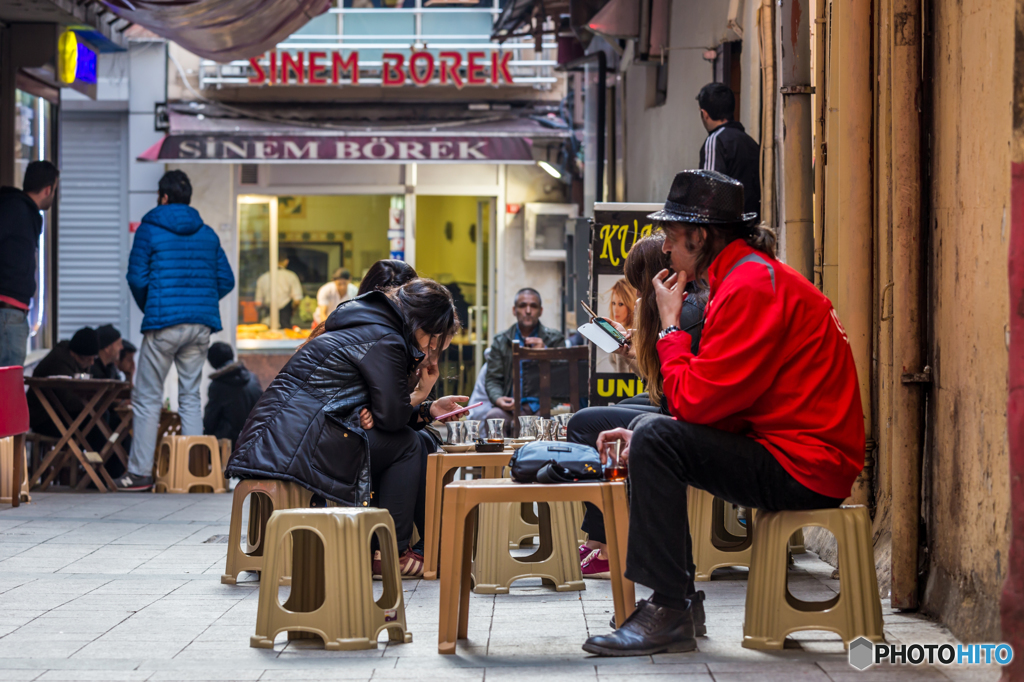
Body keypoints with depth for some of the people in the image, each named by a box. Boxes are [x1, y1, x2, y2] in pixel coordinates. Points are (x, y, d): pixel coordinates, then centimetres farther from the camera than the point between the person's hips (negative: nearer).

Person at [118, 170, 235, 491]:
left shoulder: (149, 229, -1)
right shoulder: (207, 234, 12)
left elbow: (137, 278, -4)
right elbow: (226, 280, 9)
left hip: (163, 323, -4)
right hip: (202, 325, 4)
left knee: (147, 398, 2)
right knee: (190, 396, 10)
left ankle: (140, 472, -1)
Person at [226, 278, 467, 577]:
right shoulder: (384, 341, -8)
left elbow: (380, 412, 27)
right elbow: (391, 417, -10)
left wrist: (428, 410, 18)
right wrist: (420, 394, 10)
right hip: (299, 448, -10)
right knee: (406, 445, -2)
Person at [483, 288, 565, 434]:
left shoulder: (555, 339, 14)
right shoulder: (501, 341, 16)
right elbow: (492, 379, 11)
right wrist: (498, 399, -11)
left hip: (542, 405, -1)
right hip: (512, 406, 1)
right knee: (493, 417, -33)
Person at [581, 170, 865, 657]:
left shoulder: (752, 287, -18)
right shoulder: (750, 273, 17)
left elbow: (694, 402, -20)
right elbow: (712, 403, 18)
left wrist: (670, 324, -7)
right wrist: (644, 435, 7)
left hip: (806, 469, -11)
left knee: (656, 441, -21)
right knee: (651, 438, 19)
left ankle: (669, 614, -17)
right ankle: (679, 600, 18)